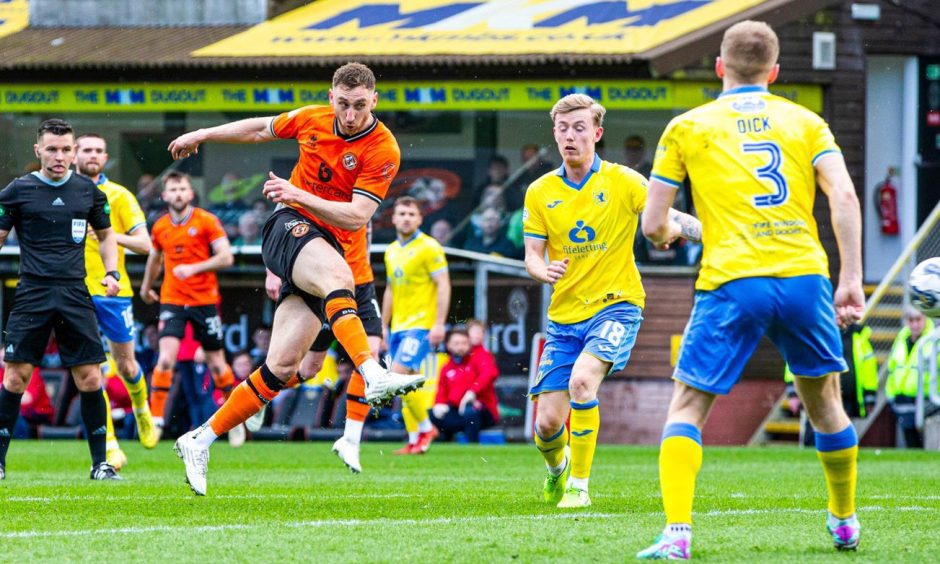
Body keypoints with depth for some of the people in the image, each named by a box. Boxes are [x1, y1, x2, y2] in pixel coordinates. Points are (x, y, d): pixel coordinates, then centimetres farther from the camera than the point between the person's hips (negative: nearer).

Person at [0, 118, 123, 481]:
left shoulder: (88, 191, 9)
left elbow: (105, 235, 22)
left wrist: (112, 272, 7)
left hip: (75, 295, 2)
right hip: (32, 294, -2)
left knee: (90, 379, -3)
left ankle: (100, 463, 7)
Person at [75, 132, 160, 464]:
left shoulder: (118, 196, 0)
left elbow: (144, 244, -3)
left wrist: (112, 236, -18)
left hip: (113, 290, 0)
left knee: (126, 365, 10)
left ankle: (141, 409, 44)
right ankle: (109, 445, -10)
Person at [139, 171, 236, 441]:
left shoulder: (207, 221, -5)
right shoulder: (160, 227, 7)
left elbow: (226, 257, -10)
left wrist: (194, 268, -21)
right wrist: (146, 287, 36)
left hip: (205, 300, -2)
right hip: (172, 300, 2)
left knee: (216, 364, 6)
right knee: (166, 359, -15)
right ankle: (156, 419, -13)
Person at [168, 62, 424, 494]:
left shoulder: (383, 150, -10)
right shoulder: (311, 120, 1)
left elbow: (357, 217, -17)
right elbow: (260, 129, 22)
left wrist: (301, 195, -25)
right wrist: (202, 135, 31)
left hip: (338, 246, 0)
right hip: (289, 229, 0)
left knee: (282, 367, -6)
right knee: (336, 275, -36)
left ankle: (199, 442, 5)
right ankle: (373, 377, -55)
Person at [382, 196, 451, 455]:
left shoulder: (429, 248, -7)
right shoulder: (391, 251, 15)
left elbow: (443, 285, -12)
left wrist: (439, 324, -18)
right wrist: (383, 326, 20)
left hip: (420, 324, -8)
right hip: (398, 325, 8)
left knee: (400, 374, -18)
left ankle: (425, 426, -4)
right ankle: (415, 441, 8)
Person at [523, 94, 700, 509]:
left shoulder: (622, 182, -4)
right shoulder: (540, 192, 4)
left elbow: (666, 221, -12)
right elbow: (532, 255, 5)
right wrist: (545, 270, -19)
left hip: (615, 304, -3)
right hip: (564, 315, 3)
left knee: (581, 379, -31)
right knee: (547, 422, -1)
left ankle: (579, 485, -16)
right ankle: (557, 469, 37)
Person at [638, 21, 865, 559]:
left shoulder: (688, 127, 11)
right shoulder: (805, 122, 14)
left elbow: (653, 225, 10)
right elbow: (845, 197, -1)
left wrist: (668, 232, 34)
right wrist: (851, 280, 0)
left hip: (732, 283, -2)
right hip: (804, 275, 2)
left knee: (687, 407, 5)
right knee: (824, 400, 22)